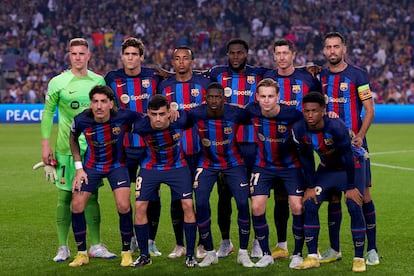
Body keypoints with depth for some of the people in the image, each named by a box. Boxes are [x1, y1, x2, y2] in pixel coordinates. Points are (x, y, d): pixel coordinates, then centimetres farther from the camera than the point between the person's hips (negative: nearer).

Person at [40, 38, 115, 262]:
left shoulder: (98, 81, 7)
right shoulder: (58, 82, -2)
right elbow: (47, 113, 1)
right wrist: (45, 145, -5)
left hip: (94, 148, 2)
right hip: (66, 148, -2)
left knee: (91, 197, 5)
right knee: (64, 197, 0)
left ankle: (96, 246, 12)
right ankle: (63, 248, 7)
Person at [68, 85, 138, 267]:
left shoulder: (124, 117, -26)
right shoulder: (81, 120, -20)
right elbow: (73, 138, 3)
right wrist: (78, 167, 0)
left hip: (117, 165, -2)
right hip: (91, 166, 2)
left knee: (124, 206, -16)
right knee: (77, 205, -7)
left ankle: (126, 252, 5)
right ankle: (81, 254, 11)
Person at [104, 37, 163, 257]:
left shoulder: (154, 77, 1)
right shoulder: (112, 79, 2)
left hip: (151, 146, 0)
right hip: (124, 148, 0)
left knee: (152, 196, 2)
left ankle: (150, 241, 14)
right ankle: (129, 239, 21)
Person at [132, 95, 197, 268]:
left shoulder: (179, 121, -26)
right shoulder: (140, 126, -25)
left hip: (177, 167, -1)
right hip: (150, 168, 1)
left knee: (188, 205, -11)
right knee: (139, 206, -7)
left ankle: (190, 255, 1)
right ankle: (144, 255, 9)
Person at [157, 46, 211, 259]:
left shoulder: (204, 83, 2)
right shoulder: (164, 87, 9)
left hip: (200, 150, -2)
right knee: (176, 198, 4)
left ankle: (203, 244, 9)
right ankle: (179, 245, 14)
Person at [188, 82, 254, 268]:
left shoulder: (235, 113, -21)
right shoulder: (196, 114, -19)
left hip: (233, 163, -1)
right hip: (208, 163, 1)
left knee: (243, 204, -10)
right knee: (201, 204, -10)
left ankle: (243, 253, 5)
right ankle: (210, 253, 6)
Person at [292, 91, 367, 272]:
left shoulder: (336, 127, -35)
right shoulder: (299, 130, -21)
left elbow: (347, 157, -25)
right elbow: (305, 158, -6)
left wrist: (351, 187, -20)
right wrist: (310, 187, -5)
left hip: (352, 166, -5)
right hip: (327, 167, 5)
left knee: (354, 207, -17)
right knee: (310, 205, -8)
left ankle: (359, 258, -6)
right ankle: (312, 257, -1)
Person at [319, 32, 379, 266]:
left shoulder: (357, 75, -4)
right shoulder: (320, 77, 9)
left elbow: (370, 110, -5)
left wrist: (360, 136, -18)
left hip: (354, 143, -4)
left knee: (363, 193, -5)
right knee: (333, 195, 6)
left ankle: (372, 249, 2)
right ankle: (334, 249, 14)